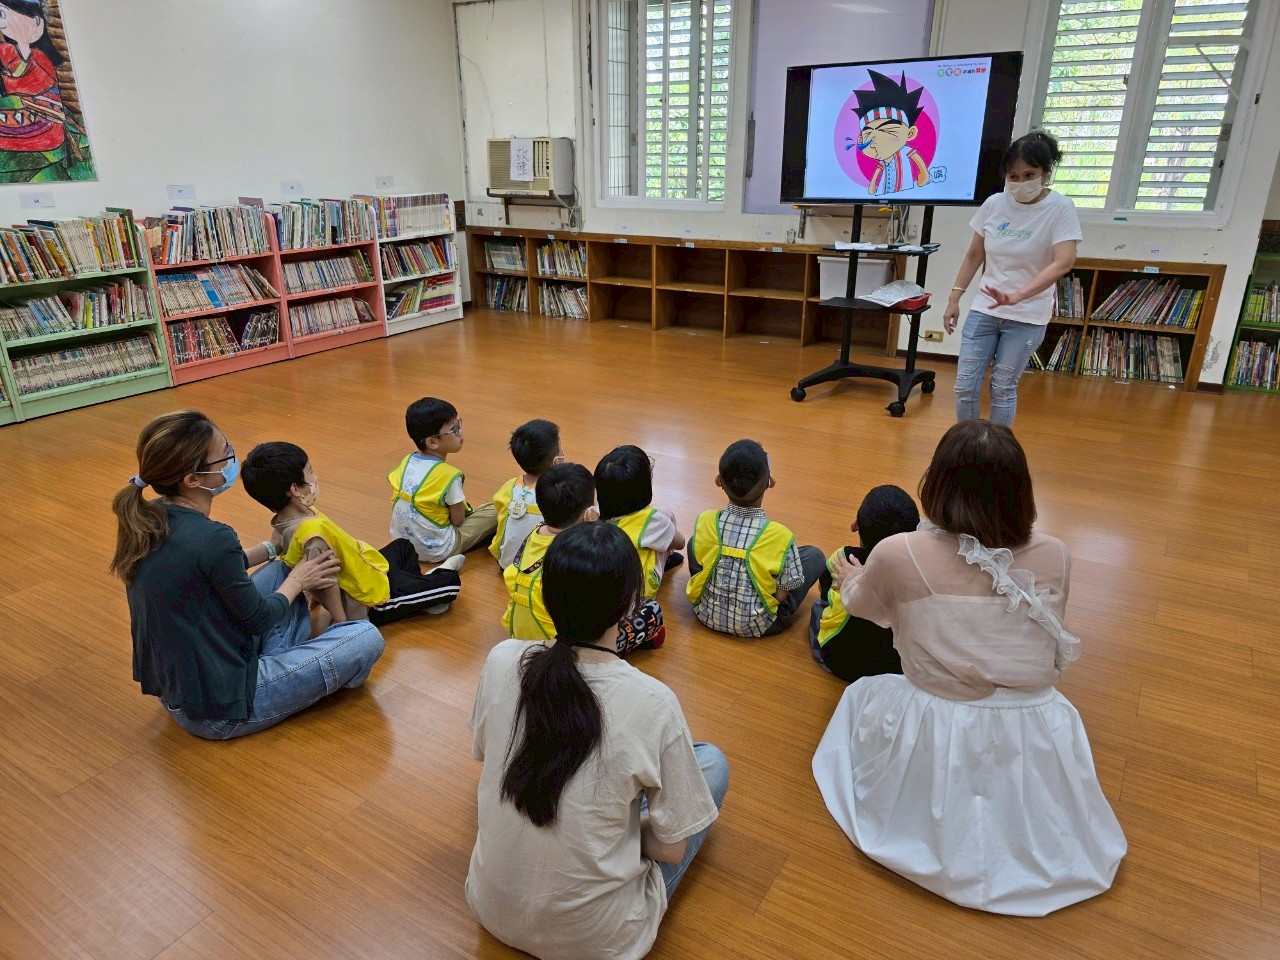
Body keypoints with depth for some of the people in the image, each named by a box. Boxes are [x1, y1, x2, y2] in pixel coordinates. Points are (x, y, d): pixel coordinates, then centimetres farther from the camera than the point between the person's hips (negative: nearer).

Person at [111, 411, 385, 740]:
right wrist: (298, 581, 3)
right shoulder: (209, 538, -30)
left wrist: (273, 548, 15)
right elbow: (259, 619, -15)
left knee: (279, 569, 18)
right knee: (366, 638, -7)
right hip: (217, 711, -9)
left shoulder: (148, 521, -3)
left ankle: (282, 665, 15)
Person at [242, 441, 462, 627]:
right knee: (450, 582, 0)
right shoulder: (314, 532, -38)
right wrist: (341, 623, -29)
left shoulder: (284, 521, -7)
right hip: (372, 601, -10)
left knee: (402, 546, 32)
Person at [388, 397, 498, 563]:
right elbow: (458, 520, -14)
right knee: (495, 511, -5)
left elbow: (397, 501, 8)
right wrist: (462, 506, 8)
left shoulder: (406, 462, -3)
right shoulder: (449, 475, -22)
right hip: (435, 551, -7)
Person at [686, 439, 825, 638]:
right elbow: (781, 595, -13)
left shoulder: (704, 522, -15)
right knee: (814, 555, 10)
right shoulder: (780, 536, -23)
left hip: (706, 613, 3)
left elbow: (698, 562, 2)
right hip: (756, 626, -2)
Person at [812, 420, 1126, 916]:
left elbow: (863, 606, 6)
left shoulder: (898, 555, -17)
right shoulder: (1054, 557, -10)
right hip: (1035, 740, 3)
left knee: (861, 694, 29)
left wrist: (850, 578, 30)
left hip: (936, 737, -2)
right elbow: (1054, 648, 8)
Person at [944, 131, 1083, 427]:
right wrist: (954, 298, 6)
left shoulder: (1061, 208, -11)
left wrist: (1017, 296, -36)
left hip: (1028, 316, -3)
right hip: (984, 309, 3)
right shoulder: (993, 204, 0)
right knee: (965, 386, 0)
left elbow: (1063, 263, -23)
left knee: (1003, 389, 0)